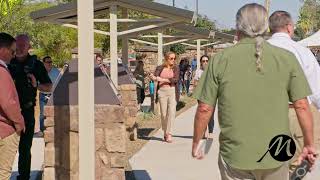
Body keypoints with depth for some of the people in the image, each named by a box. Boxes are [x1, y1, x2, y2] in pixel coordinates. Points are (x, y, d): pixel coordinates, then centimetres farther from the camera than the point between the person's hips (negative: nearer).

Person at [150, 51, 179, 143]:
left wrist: (163, 80, -14)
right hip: (162, 91, 1)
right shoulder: (160, 68, 9)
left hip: (172, 91, -1)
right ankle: (165, 133, 17)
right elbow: (155, 76, -5)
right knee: (163, 113, 3)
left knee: (171, 112, -13)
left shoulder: (176, 68, 7)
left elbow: (175, 79, -7)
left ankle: (168, 133, -13)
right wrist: (153, 77, -29)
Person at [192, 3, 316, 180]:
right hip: (275, 155, 1)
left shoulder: (220, 60, -5)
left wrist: (195, 144, 9)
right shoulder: (286, 58, -4)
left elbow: (204, 109, -4)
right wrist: (309, 145, 7)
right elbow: (302, 105, -4)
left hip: (234, 156, -1)